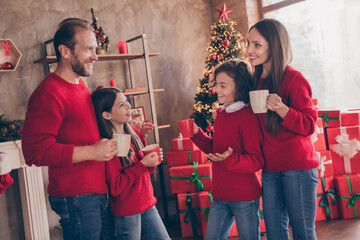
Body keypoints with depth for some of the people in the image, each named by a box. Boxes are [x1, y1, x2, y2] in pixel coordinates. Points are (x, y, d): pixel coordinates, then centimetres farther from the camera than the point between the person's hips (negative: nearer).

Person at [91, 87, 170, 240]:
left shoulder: (135, 134, 3)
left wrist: (153, 161, -5)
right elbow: (115, 188, -20)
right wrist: (142, 164, -22)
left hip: (147, 203, 7)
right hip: (126, 213, -7)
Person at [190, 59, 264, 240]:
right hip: (220, 194, 8)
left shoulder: (248, 118, -17)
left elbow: (256, 161, -18)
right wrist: (196, 134, 7)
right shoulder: (221, 113, 9)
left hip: (244, 196, -8)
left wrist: (230, 159, -34)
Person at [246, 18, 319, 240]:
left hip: (297, 166, -7)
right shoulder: (258, 80, 11)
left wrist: (282, 109, -28)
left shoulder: (294, 79, -12)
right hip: (270, 167, 7)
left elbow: (309, 125, -14)